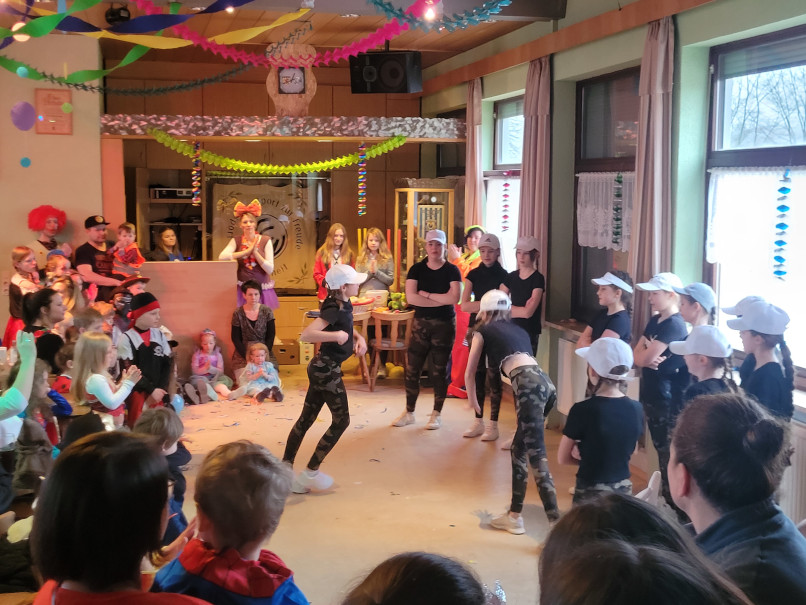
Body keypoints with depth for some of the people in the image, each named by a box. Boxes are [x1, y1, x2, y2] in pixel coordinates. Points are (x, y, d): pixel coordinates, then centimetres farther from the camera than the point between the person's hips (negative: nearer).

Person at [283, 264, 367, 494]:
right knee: (341, 420, 0)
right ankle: (310, 473, 6)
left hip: (323, 368, 9)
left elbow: (348, 328, 25)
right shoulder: (334, 309, -22)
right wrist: (336, 335, -31)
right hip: (327, 369, -9)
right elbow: (306, 334, -33)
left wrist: (359, 338, 6)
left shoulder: (343, 305, 6)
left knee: (306, 419, 12)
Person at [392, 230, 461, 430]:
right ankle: (409, 412, 17)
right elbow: (411, 297, -11)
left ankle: (437, 414, 16)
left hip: (444, 324, -2)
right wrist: (441, 300, -13)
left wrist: (426, 294, -12)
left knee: (439, 370, 4)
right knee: (412, 368, 4)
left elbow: (454, 298, -18)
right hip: (420, 323, 2)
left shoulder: (452, 271, -3)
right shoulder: (416, 269, 2)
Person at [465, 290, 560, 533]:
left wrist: (472, 400, 42)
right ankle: (514, 516, 28)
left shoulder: (484, 330, 18)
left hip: (529, 383, -7)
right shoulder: (519, 330, 32)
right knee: (519, 450, 19)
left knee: (537, 456, -11)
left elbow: (470, 373, 25)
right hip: (543, 382, 7)